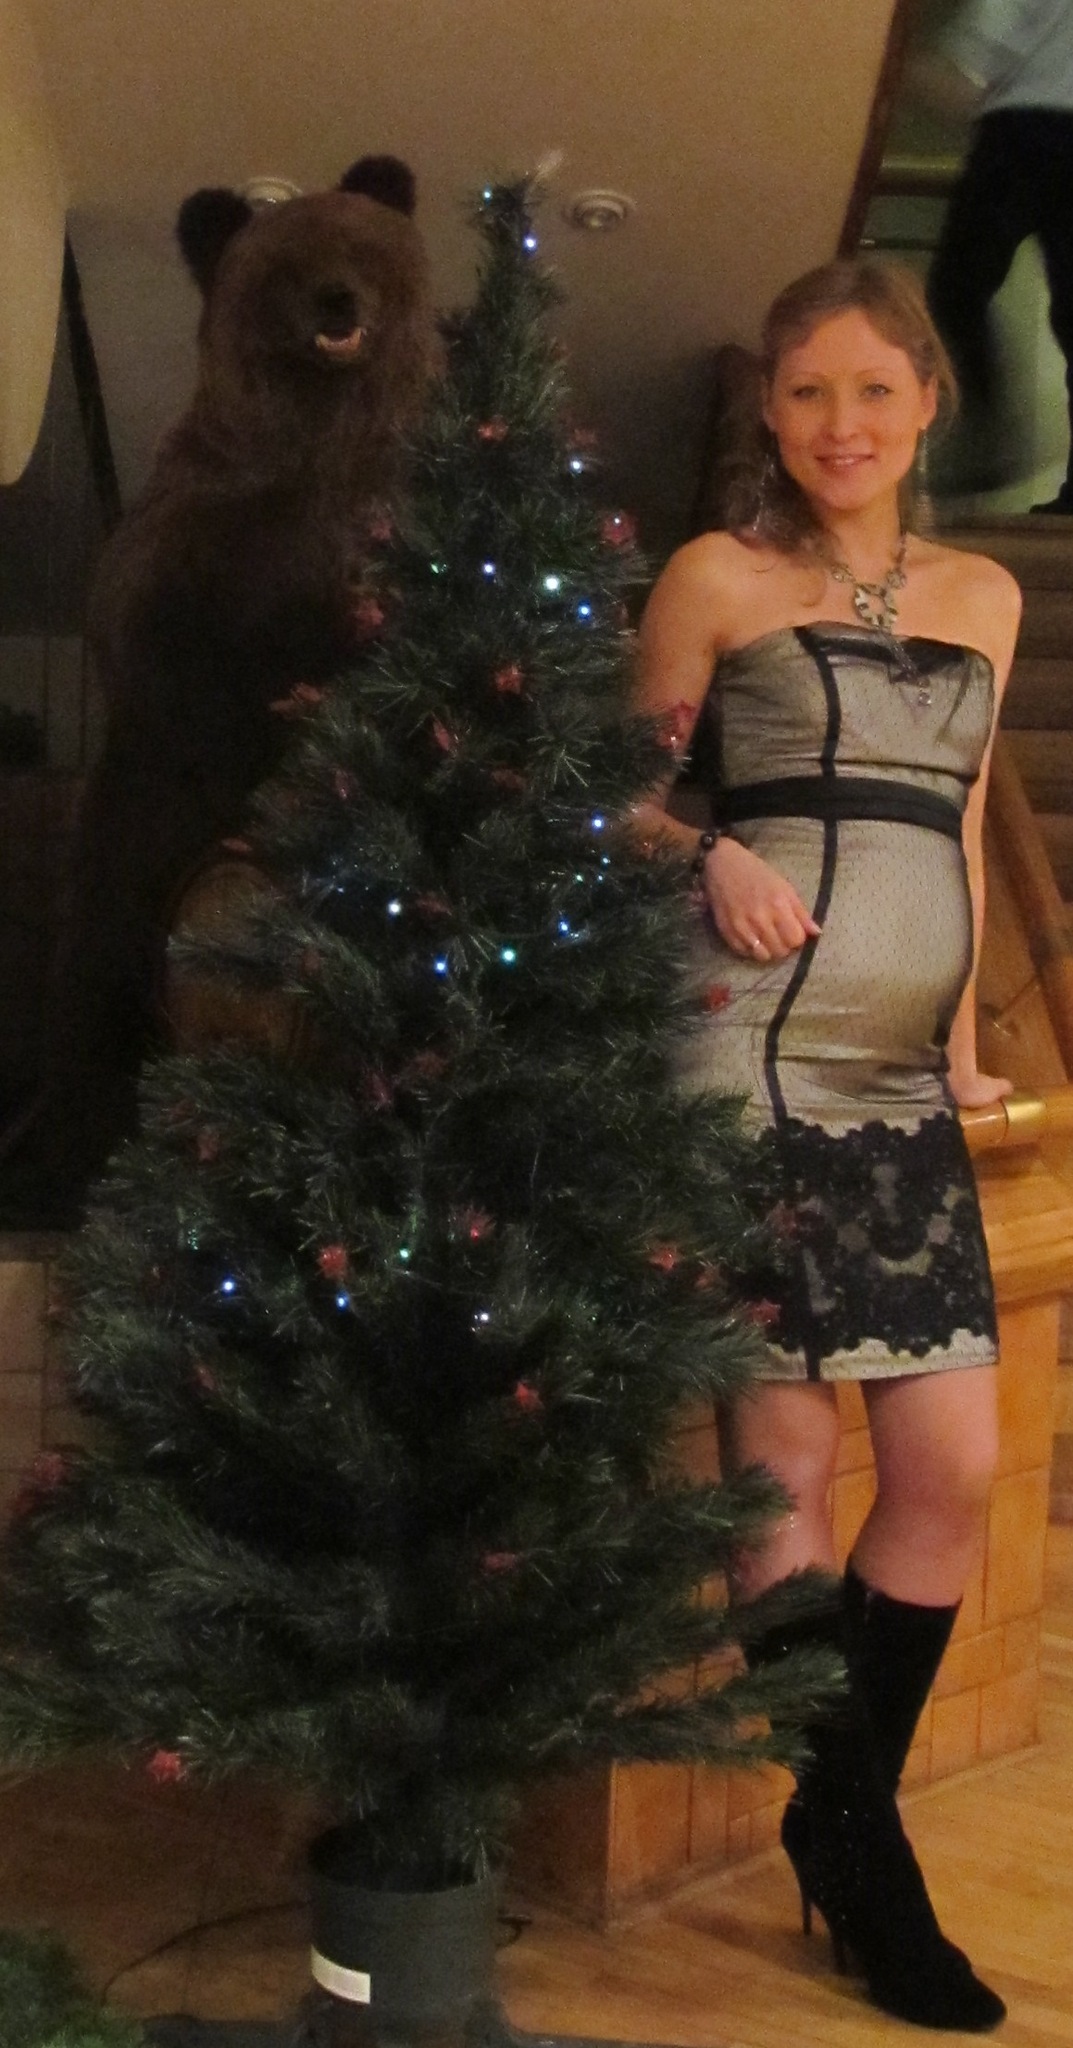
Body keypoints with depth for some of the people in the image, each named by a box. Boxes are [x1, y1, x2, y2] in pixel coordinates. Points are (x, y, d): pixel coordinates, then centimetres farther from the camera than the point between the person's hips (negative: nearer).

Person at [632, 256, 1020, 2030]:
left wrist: (964, 1041, 15)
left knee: (954, 1470, 0)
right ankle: (859, 1850, 11)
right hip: (761, 1051, -5)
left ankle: (846, 1819, 17)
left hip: (904, 1075, 5)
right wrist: (716, 856, -12)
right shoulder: (718, 576, 3)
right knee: (786, 1454, -4)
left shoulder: (984, 595, 16)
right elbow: (622, 794, 7)